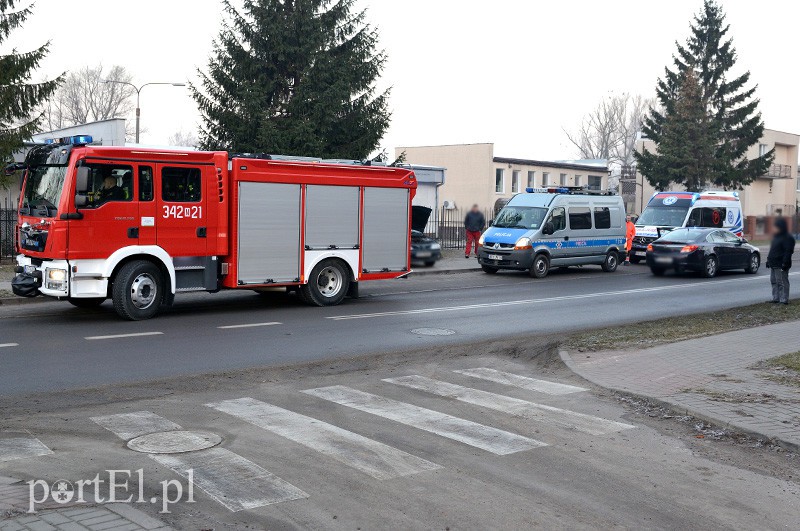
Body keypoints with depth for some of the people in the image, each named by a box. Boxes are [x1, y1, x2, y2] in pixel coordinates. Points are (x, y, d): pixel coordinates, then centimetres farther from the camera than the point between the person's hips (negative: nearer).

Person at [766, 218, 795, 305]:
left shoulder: (788, 238, -13)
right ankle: (775, 298, 20)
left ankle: (784, 300, -3)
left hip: (781, 265, -10)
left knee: (782, 282, -7)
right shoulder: (776, 236, 17)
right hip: (773, 265, 10)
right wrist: (769, 260, 20)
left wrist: (785, 263, -24)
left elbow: (788, 252, -19)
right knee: (774, 281, 13)